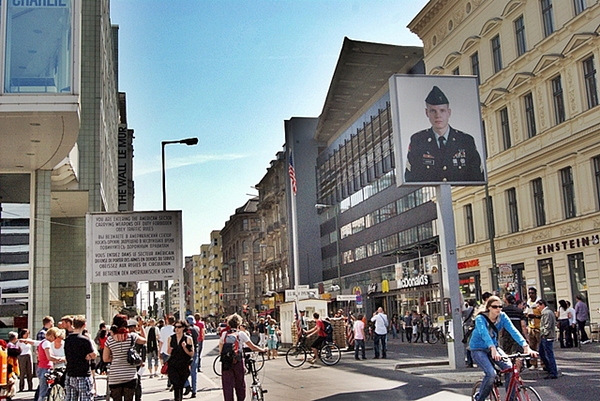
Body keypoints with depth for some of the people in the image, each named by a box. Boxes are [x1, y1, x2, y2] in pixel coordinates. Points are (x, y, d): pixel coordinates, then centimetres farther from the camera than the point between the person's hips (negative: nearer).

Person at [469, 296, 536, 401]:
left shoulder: (502, 317, -10)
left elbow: (513, 331, -23)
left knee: (510, 368, -19)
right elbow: (484, 334, -41)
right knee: (491, 373, -25)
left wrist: (525, 346, -39)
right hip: (478, 349, -5)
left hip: (493, 347, 5)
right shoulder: (480, 319, -23)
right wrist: (492, 349, -59)